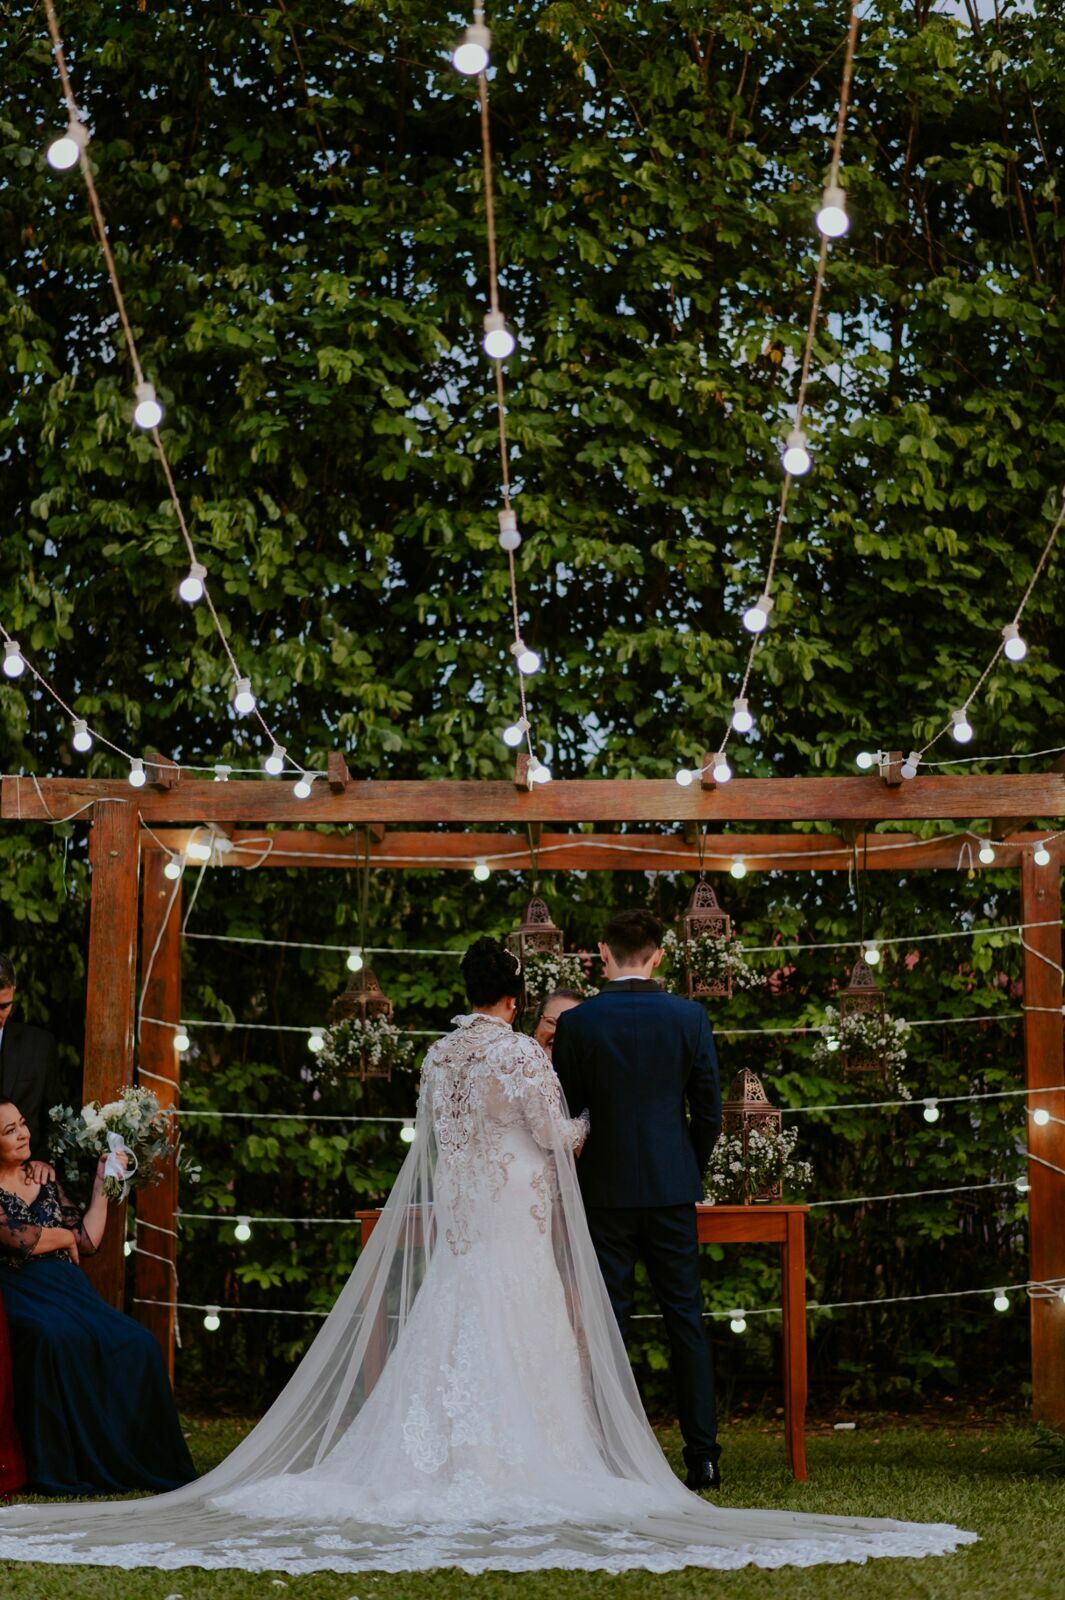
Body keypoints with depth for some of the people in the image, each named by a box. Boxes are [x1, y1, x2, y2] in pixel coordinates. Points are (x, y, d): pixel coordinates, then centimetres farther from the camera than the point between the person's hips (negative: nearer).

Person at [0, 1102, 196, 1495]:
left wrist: (102, 1184, 17)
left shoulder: (44, 1180, 21)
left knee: (137, 1344, -21)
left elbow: (87, 1241, 17)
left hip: (68, 1287, 6)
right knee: (59, 1338, -39)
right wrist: (63, 1236, 2)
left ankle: (142, 1462, -18)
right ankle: (56, 1469, -32)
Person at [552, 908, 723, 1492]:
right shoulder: (688, 1017, -2)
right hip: (673, 1188, 1)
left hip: (606, 1189, -1)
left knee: (607, 1322, 4)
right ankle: (702, 1454, 7)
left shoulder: (577, 1023, -6)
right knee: (685, 1318, 7)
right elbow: (709, 1110, 1)